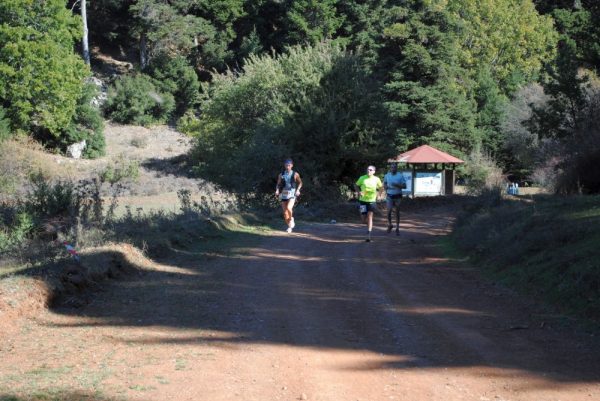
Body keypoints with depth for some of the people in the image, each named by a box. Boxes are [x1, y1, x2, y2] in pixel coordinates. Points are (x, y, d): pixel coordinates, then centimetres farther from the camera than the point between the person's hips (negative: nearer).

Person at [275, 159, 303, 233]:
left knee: (289, 208, -26)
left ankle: (291, 219, 2)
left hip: (292, 194, -3)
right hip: (283, 194, 3)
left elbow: (300, 182, 14)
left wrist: (298, 190, 0)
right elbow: (278, 184, 9)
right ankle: (289, 226, 19)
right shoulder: (281, 175, 5)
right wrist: (277, 190, -9)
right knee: (285, 212, 2)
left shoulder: (295, 174, 1)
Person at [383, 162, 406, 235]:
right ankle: (389, 225, 14)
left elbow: (404, 186, -5)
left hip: (397, 196, -1)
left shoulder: (400, 176, -4)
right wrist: (387, 187, -7)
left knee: (397, 212, 5)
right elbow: (384, 184, 16)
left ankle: (397, 228, 14)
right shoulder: (387, 176, 3)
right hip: (389, 196, 1)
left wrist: (397, 185, -21)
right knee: (389, 211, -10)